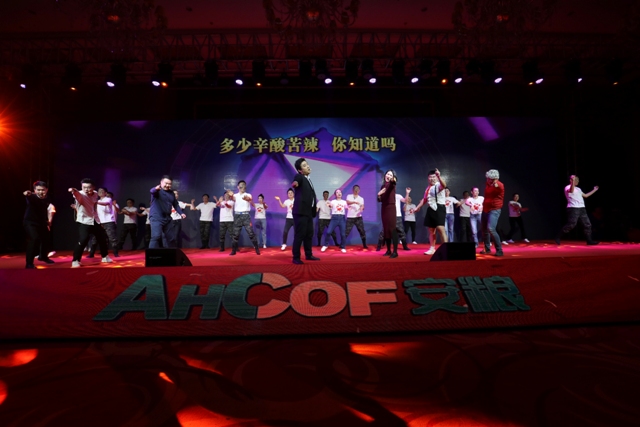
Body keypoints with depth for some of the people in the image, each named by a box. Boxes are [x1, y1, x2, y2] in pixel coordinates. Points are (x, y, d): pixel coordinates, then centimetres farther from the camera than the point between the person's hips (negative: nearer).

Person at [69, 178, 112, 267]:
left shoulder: (95, 194, 1)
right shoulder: (80, 195, -18)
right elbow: (77, 193, -45)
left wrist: (96, 202, 3)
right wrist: (73, 191, -65)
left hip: (95, 221, 6)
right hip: (84, 222, -6)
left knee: (102, 239, 16)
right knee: (82, 240, -22)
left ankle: (105, 257, 36)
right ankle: (75, 261, -8)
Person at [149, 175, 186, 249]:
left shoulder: (171, 193, 13)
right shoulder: (157, 191, -7)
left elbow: (176, 205, 19)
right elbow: (152, 191, -30)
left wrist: (181, 213, 3)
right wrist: (156, 189, -55)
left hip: (167, 218, 6)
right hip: (156, 218, -6)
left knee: (172, 238, 13)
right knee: (156, 236, -23)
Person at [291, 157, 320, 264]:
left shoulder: (308, 179, 17)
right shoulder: (299, 177, -8)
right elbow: (296, 181, -33)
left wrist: (315, 207, 21)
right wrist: (295, 183, -55)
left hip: (308, 212, 8)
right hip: (300, 211, -8)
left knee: (309, 234, 15)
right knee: (299, 235, -6)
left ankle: (309, 255, 27)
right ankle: (296, 257, 4)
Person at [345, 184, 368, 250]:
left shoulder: (361, 198, 12)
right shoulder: (349, 196, 6)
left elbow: (362, 206, -2)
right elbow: (348, 202, -14)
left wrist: (361, 209, -27)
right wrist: (355, 202, -32)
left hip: (358, 217, 2)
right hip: (350, 217, -2)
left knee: (362, 231, 2)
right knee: (346, 232, -2)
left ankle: (364, 245, 12)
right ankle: (342, 245, 7)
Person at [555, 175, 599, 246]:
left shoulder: (578, 189, 23)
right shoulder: (568, 187, -5)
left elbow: (585, 195, 32)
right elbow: (571, 191, -29)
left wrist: (594, 190, 35)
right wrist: (573, 182, -44)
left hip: (582, 208, 9)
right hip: (573, 209, -9)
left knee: (587, 224, 5)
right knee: (571, 225, -13)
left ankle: (589, 240, 11)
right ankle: (558, 237, -3)